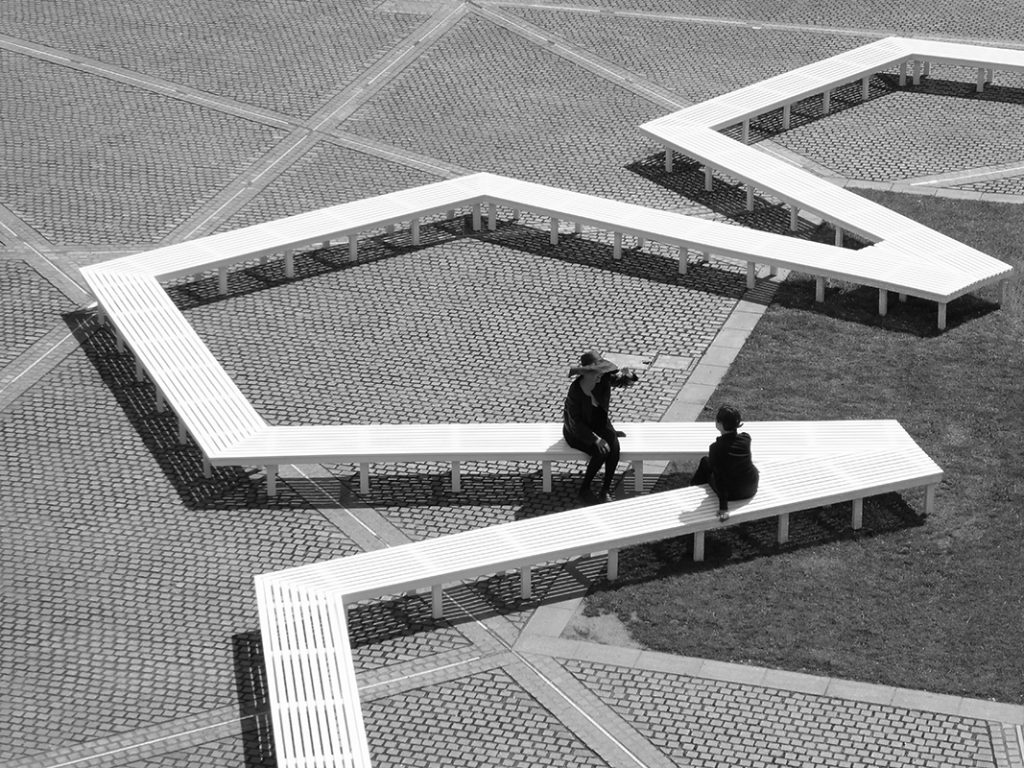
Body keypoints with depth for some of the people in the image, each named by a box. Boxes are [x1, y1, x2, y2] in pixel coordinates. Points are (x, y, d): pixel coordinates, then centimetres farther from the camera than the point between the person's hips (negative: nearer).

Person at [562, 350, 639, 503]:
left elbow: (631, 380, -12)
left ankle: (606, 490, -15)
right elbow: (576, 423, -23)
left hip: (599, 424, 5)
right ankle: (584, 489, -8)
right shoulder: (575, 390, -28)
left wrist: (627, 374, -36)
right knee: (601, 452, -29)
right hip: (577, 432, -5)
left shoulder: (603, 378, -15)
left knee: (614, 446, -26)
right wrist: (596, 439, -30)